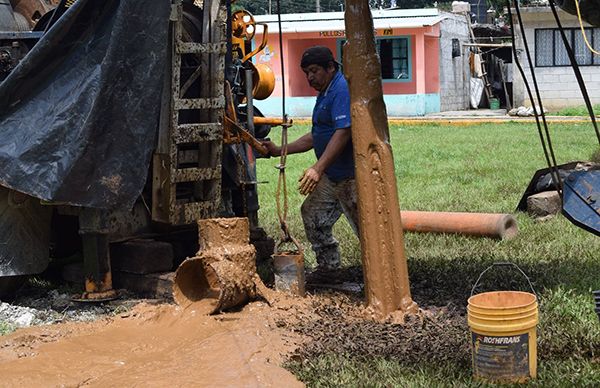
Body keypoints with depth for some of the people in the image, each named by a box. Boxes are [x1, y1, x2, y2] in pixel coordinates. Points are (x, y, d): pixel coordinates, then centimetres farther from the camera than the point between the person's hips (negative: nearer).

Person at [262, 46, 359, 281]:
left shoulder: (343, 89, -15)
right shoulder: (325, 93, 19)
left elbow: (343, 133, -26)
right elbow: (316, 137, 25)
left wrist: (318, 169, -31)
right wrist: (279, 151, 20)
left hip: (350, 175, -11)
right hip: (332, 174, 11)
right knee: (313, 213, 15)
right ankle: (327, 268, 24)